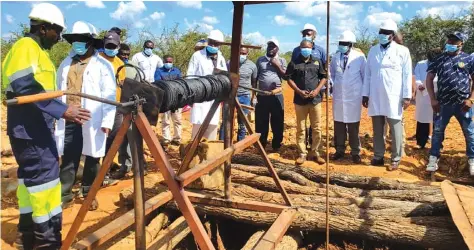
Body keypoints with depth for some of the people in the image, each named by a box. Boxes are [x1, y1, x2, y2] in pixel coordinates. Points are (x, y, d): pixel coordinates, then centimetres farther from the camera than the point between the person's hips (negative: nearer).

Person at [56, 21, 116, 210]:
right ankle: (65, 195, 16)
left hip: (92, 120, -4)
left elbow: (109, 95, -6)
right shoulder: (66, 63, 14)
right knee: (68, 159, 6)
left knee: (92, 158, 7)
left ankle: (89, 194, 22)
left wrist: (107, 121, -12)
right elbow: (58, 89, 19)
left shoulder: (103, 65, -1)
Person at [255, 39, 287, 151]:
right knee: (261, 122, 5)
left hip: (277, 95, 0)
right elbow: (255, 78, 9)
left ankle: (276, 145, 16)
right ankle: (261, 145, 17)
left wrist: (277, 65, -7)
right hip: (262, 95, 1)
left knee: (277, 122, 4)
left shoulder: (282, 60, 9)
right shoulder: (260, 60, 10)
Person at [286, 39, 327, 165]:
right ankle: (302, 154, 12)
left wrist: (317, 90, -7)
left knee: (317, 128, 3)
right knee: (300, 128, 4)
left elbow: (324, 77, 8)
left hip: (315, 99, 1)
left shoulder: (317, 62, 8)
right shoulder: (294, 63, 3)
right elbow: (289, 79, 2)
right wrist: (299, 91, -10)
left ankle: (315, 153, 15)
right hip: (300, 100, -1)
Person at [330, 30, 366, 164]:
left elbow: (365, 76, 4)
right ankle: (339, 150, 21)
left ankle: (355, 152, 17)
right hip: (338, 96, 3)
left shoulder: (359, 57, -3)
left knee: (353, 126, 5)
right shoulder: (336, 57, 5)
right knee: (338, 125, 7)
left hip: (353, 97, -3)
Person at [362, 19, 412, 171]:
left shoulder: (402, 51, 0)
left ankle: (396, 159, 12)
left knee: (395, 130, 3)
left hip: (393, 97, -3)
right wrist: (365, 94, 7)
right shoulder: (373, 50, 11)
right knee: (377, 129, 10)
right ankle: (378, 156, 20)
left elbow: (407, 75, -2)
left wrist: (407, 96, -7)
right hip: (375, 97, 3)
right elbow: (368, 73, 11)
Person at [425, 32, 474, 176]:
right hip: (443, 103, 1)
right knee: (437, 131, 4)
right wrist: (433, 99, -2)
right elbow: (429, 78, 5)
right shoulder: (439, 60, 6)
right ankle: (433, 159, 15)